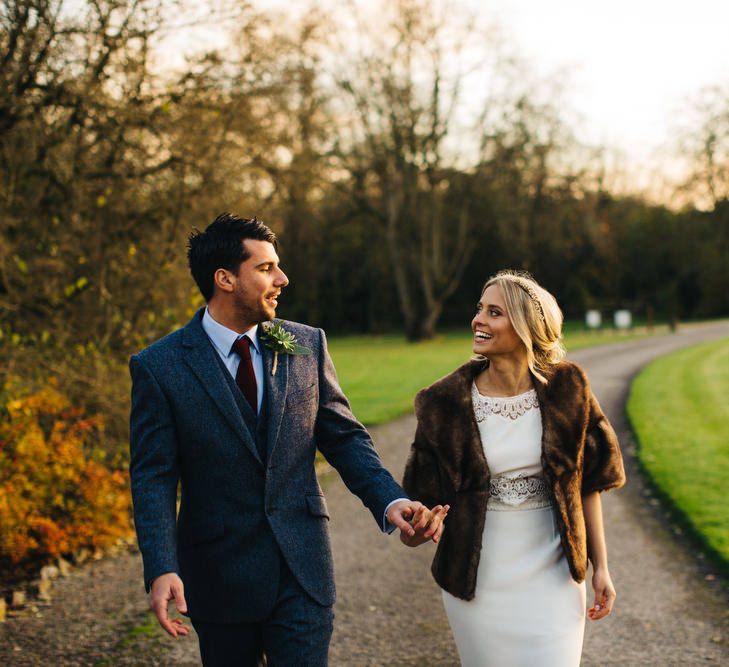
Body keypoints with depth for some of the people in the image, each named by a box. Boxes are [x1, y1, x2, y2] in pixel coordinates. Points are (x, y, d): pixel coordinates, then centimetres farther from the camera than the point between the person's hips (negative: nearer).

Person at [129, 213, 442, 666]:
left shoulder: (307, 345, 2)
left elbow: (344, 438, 5)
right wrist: (162, 570, -21)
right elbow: (153, 477, -9)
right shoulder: (159, 367, -8)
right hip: (219, 573, -1)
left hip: (302, 568, 2)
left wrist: (390, 501, -12)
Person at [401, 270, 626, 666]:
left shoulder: (565, 390, -5)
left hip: (551, 575, 0)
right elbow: (426, 494, -1)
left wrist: (600, 567, 2)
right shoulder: (447, 402, -7)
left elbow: (587, 484, 2)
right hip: (479, 577, 0)